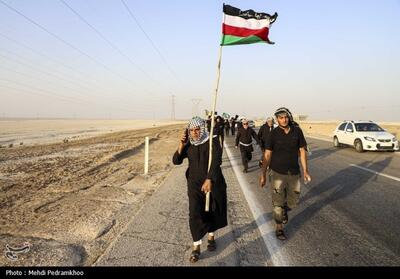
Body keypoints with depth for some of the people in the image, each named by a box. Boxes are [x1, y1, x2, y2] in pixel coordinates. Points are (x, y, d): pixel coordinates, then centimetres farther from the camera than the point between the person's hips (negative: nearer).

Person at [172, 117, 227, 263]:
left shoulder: (213, 142, -12)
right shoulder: (188, 145, 1)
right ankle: (196, 247, 6)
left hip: (214, 183, -1)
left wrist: (209, 180, -37)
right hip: (195, 185, 2)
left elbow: (216, 162, -24)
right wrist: (181, 146, -15)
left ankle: (211, 237, 41)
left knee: (212, 212, 15)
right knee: (195, 215, -7)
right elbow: (176, 161, 0)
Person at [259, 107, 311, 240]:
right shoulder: (274, 134, -10)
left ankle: (285, 210, 48)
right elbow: (267, 155, -6)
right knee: (278, 202, 4)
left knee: (293, 200, 15)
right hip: (277, 173, -3)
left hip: (294, 173, 3)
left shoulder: (297, 131, -4)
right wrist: (263, 174, -6)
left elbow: (302, 151, 4)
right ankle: (279, 228, 22)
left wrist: (305, 170, 4)